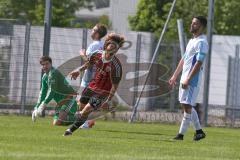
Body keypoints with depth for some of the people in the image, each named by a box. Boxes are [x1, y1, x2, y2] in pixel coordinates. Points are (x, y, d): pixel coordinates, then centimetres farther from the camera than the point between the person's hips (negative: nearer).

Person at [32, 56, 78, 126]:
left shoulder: (53, 73, -19)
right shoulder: (45, 77, 11)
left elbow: (52, 91, -26)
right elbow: (42, 93, 17)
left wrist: (43, 105, -31)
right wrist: (36, 108, 9)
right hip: (61, 102, 10)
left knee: (58, 122, -23)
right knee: (55, 123, 9)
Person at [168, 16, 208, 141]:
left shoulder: (201, 42, -13)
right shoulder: (192, 41, 18)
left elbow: (199, 63, -20)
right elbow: (183, 60, 23)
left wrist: (188, 80, -23)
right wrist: (174, 76, 20)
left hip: (192, 80, -10)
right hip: (185, 78, 10)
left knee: (187, 106, -8)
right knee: (186, 105, 13)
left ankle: (181, 134, -7)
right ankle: (199, 131, 21)